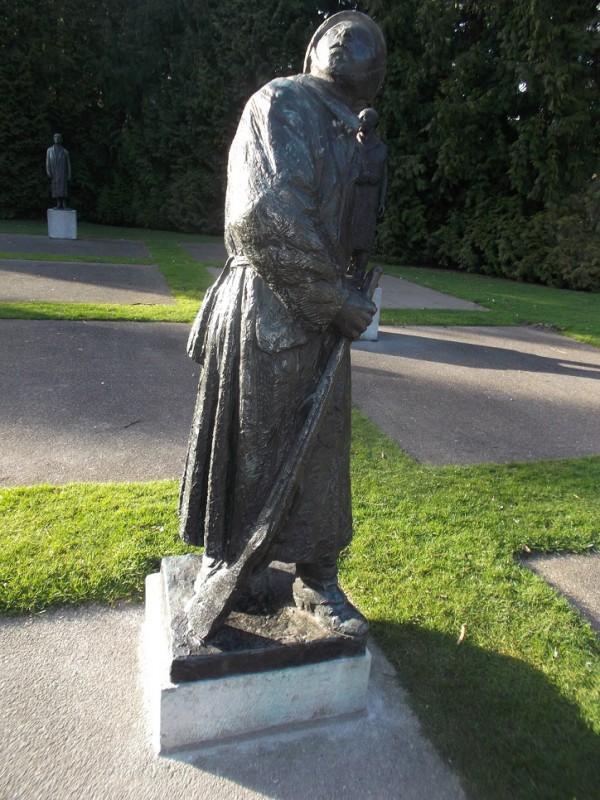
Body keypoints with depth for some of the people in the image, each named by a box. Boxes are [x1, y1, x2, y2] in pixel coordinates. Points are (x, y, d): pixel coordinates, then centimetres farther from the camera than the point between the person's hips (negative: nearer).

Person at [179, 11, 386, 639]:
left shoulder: (351, 140, 18)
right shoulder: (281, 104, -7)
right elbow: (264, 216, -21)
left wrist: (356, 297, 6)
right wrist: (343, 304, -16)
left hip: (321, 322, 8)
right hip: (265, 316, -7)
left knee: (319, 453, 12)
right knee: (248, 449, 5)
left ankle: (316, 580, 29)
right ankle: (221, 560, 30)